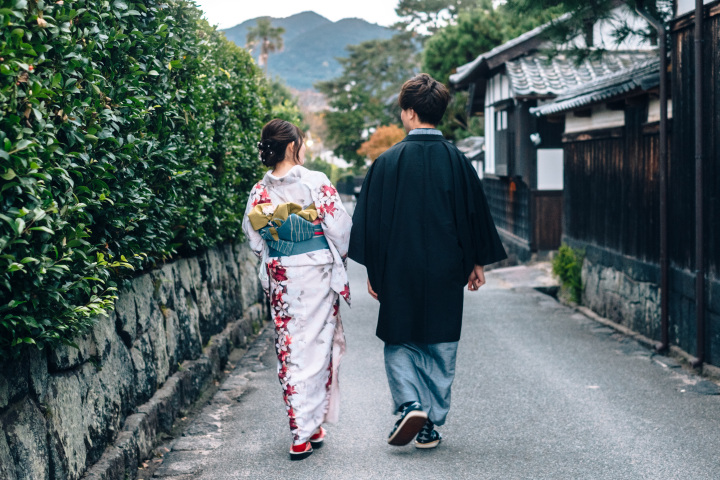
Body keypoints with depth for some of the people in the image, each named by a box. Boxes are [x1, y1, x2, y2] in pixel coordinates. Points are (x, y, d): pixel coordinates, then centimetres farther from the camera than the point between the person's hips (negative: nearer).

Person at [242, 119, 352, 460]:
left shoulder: (259, 192, -2)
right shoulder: (317, 183, -12)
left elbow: (254, 241, 4)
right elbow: (340, 230, -9)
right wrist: (340, 257, 11)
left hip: (279, 280, 3)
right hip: (317, 275, -3)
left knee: (289, 349, 11)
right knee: (316, 348, 5)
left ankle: (301, 426, 17)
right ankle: (309, 430, 6)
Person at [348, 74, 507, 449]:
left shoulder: (388, 161, -7)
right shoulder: (457, 161, -2)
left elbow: (371, 219, -4)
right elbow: (475, 213, 5)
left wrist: (372, 270, 4)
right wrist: (478, 262, 15)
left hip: (399, 270, -2)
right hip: (446, 272, 2)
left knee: (399, 342, 13)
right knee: (440, 347, 12)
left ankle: (409, 404, -8)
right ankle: (431, 424, 15)